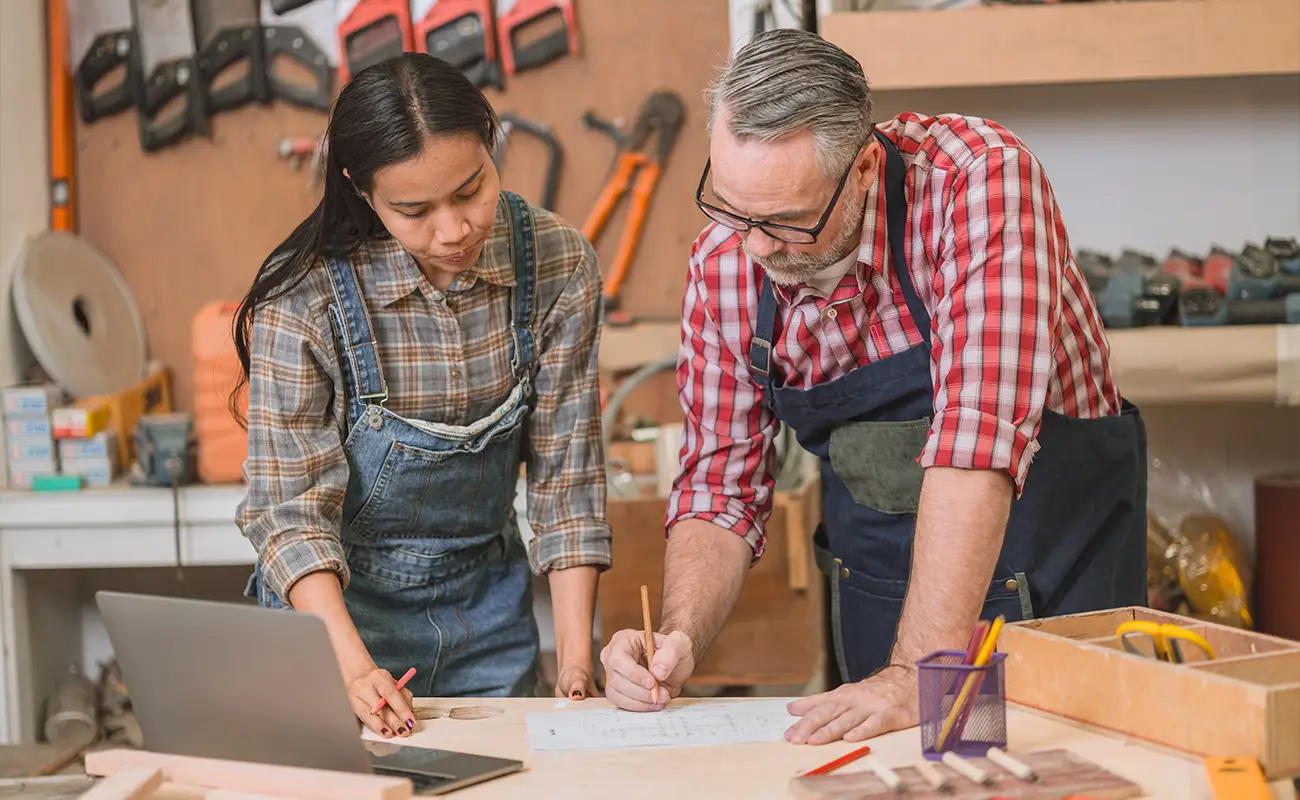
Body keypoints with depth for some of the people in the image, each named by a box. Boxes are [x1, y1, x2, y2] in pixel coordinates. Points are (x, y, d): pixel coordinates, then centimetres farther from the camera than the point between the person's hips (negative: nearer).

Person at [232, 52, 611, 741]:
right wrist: (353, 667, -34)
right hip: (339, 605, -3)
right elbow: (290, 508, -20)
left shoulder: (559, 266, -14)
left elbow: (566, 476, -9)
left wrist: (576, 664, -15)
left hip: (487, 610, 3)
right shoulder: (303, 297, -22)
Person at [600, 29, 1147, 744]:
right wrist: (679, 639, -17)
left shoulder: (981, 177, -24)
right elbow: (721, 488, 0)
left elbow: (978, 440, -32)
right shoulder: (722, 263, -9)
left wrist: (918, 674, -36)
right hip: (877, 593, 1)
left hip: (1055, 580, -1)